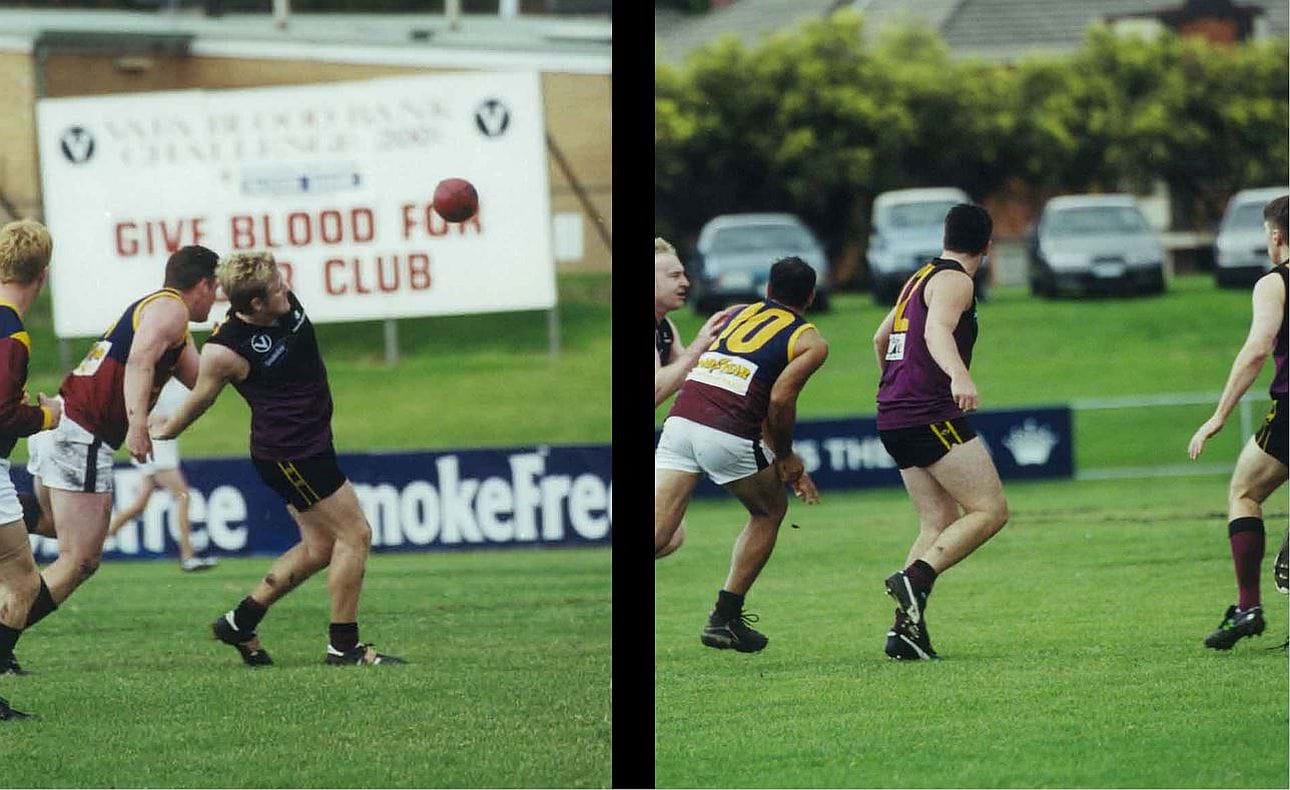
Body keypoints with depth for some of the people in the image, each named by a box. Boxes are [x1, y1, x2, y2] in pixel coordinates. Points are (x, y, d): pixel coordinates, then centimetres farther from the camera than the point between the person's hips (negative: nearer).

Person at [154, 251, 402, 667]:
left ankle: (241, 622, 21)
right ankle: (344, 645, 2)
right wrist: (159, 434, 5)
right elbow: (200, 398, -7)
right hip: (288, 453, -9)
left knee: (320, 546, 14)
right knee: (355, 534, -6)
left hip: (311, 442, 9)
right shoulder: (226, 350, -24)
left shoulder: (287, 303, -7)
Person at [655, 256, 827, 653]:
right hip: (728, 434, -4)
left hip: (680, 418, 4)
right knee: (770, 510, 23)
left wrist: (788, 467, 36)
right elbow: (780, 399, -6)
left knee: (656, 533, -2)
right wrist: (785, 456, 11)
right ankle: (724, 618, 20)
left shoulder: (739, 314, 29)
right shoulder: (811, 341, 10)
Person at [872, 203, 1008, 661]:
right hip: (931, 414, -9)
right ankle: (915, 579, -24)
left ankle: (907, 630, -3)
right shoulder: (954, 281, -7)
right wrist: (960, 376, -45)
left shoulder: (920, 278, 21)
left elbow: (881, 339, 35)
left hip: (894, 417, 9)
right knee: (990, 511, -9)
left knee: (940, 523, 9)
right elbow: (937, 331, -27)